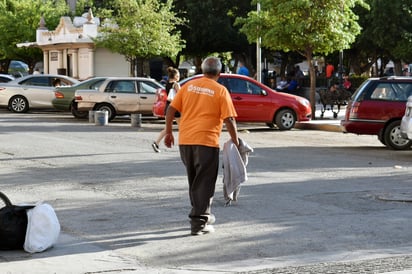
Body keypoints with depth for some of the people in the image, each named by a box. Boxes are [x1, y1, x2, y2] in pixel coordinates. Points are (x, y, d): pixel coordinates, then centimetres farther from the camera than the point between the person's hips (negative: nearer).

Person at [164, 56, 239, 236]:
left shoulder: (188, 86, 9)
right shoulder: (220, 91, -2)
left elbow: (171, 110, 7)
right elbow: (229, 120, -7)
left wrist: (168, 132, 16)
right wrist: (236, 142, 2)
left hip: (184, 140, 5)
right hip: (206, 141, -4)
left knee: (194, 181, 19)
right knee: (204, 183, 2)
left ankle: (203, 215, 31)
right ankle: (199, 223, -1)